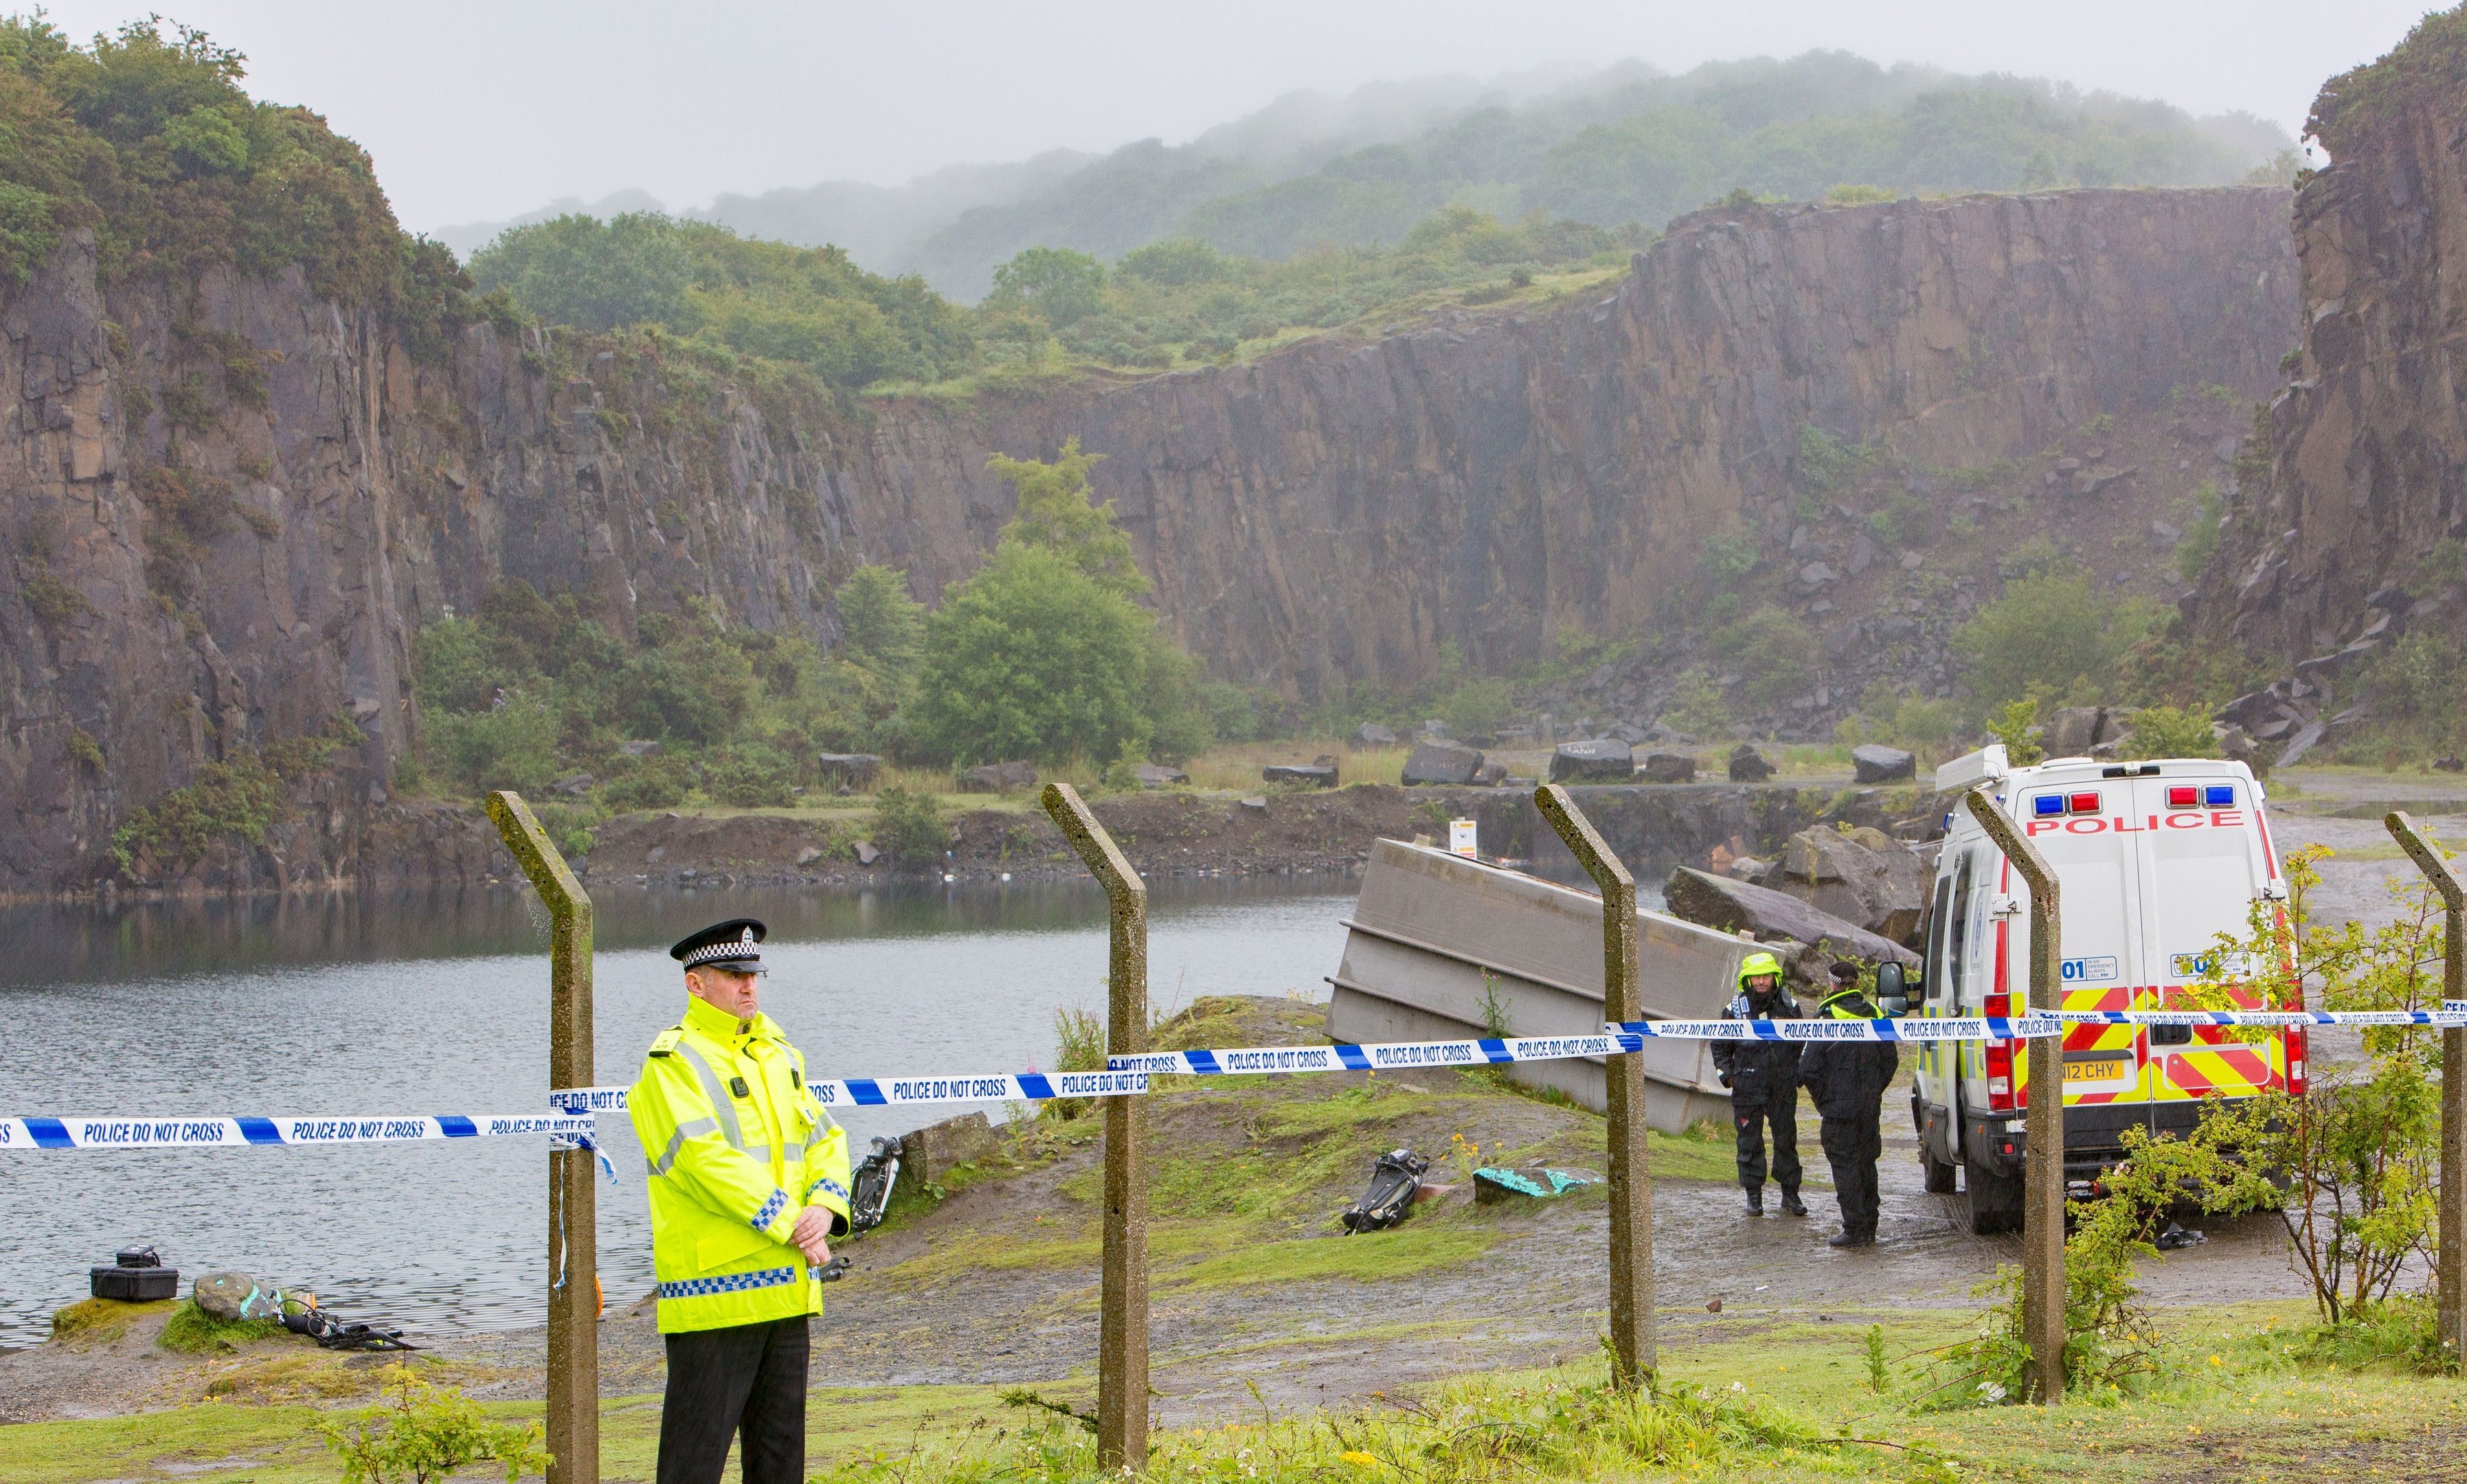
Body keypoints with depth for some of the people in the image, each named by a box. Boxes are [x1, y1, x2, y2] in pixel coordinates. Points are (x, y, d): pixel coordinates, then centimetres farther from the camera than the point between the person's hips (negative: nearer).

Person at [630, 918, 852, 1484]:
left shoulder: (777, 1055, 17)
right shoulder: (672, 1064, -8)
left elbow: (823, 1137, 14)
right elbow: (705, 1157, -18)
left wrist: (823, 1207, -7)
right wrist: (789, 1225, -18)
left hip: (787, 1285, 8)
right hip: (714, 1286, -8)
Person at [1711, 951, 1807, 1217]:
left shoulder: (1789, 1006, 4)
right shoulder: (1736, 1009, 1)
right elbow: (1720, 1045, 11)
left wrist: (1800, 1072, 11)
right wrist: (1726, 1073, 0)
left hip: (1783, 1087, 1)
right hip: (1748, 1088, -1)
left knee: (1786, 1140, 5)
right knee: (1750, 1143, 2)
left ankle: (1790, 1195, 14)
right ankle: (1753, 1195, 11)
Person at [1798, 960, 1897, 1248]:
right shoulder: (1876, 1018, 5)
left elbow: (1809, 1069, -12)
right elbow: (1891, 1062, 11)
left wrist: (1823, 1101, 1)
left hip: (1839, 1106, -6)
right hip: (1870, 1108, 6)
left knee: (1845, 1165, -2)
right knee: (1866, 1164, 15)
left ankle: (1854, 1231, -5)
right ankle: (1868, 1228, 19)